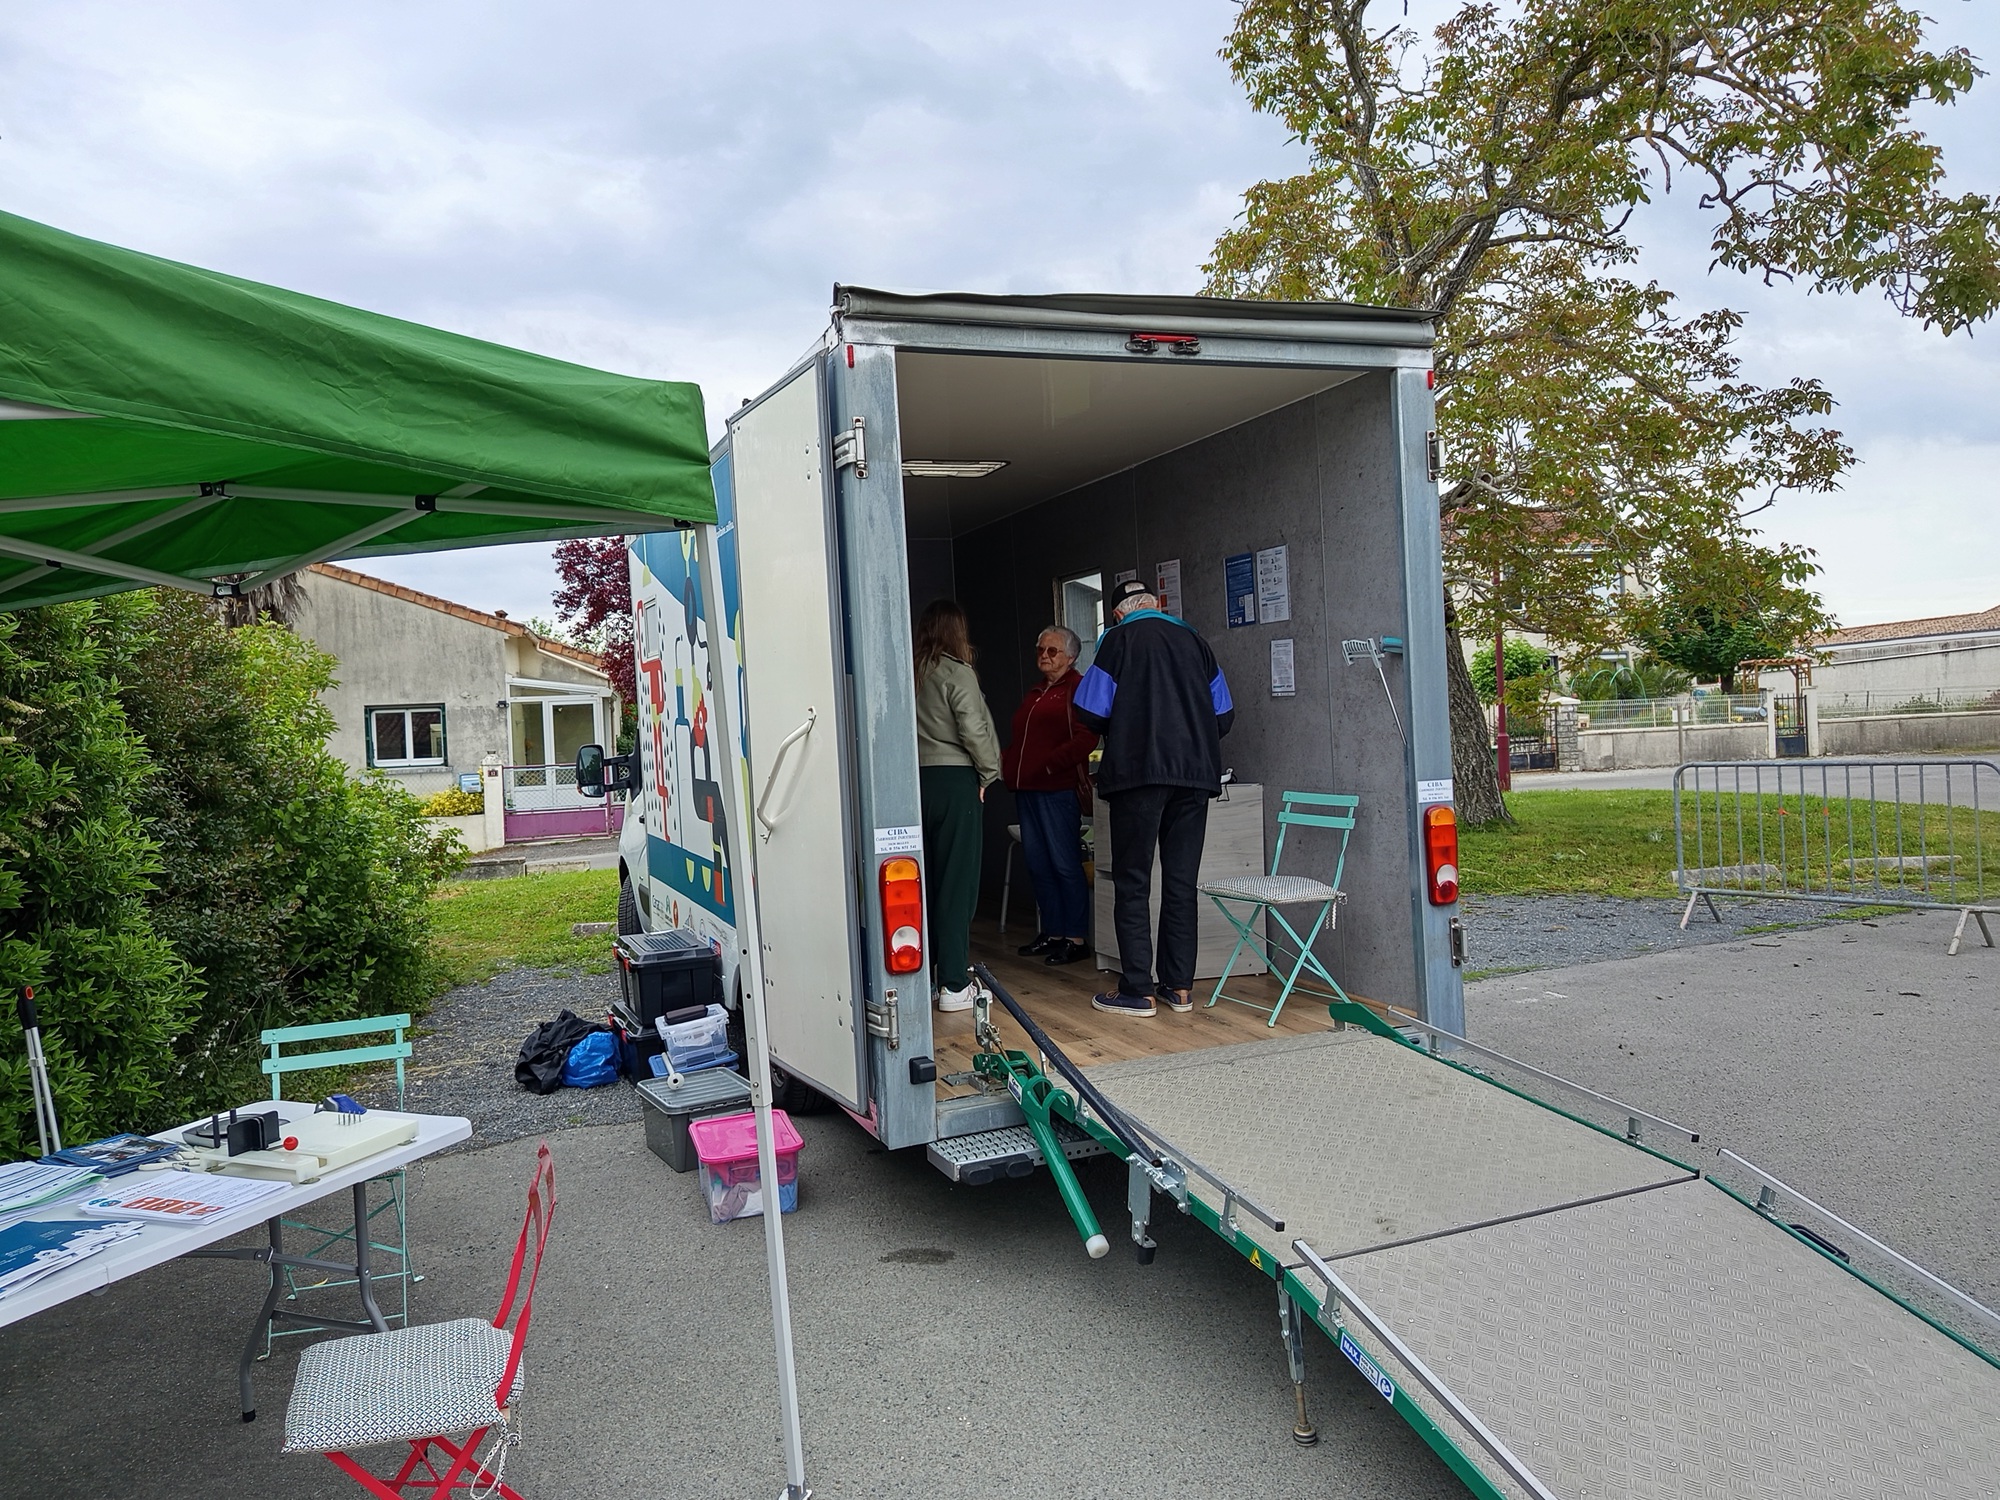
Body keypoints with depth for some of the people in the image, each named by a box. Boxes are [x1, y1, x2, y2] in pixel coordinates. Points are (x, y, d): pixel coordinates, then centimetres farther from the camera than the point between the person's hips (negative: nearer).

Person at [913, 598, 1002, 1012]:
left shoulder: (911, 673, 6)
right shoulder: (957, 674, -8)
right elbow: (974, 730, -13)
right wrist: (989, 773, 2)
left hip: (917, 779, 6)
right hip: (955, 780, -6)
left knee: (928, 880, 13)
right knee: (957, 882, -2)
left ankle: (930, 971, 22)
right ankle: (954, 986, -1)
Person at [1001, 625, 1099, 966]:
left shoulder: (1077, 689, -5)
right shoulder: (1035, 694, 23)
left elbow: (1086, 738, -16)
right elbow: (1018, 739, 28)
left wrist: (1051, 764, -20)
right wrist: (1006, 762, 11)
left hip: (1057, 788, -9)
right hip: (1026, 789, 9)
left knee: (1065, 864, -5)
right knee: (1038, 865, 10)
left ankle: (1077, 938, 1)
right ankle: (1053, 933, 18)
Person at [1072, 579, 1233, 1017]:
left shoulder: (1119, 640, 0)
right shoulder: (1193, 640, 12)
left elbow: (1090, 711, -4)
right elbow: (1223, 714, 13)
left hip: (1139, 772, -4)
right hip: (1195, 773, 4)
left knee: (1132, 883, 1)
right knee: (1181, 882, 9)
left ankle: (1137, 990, 1)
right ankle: (1179, 986, 12)